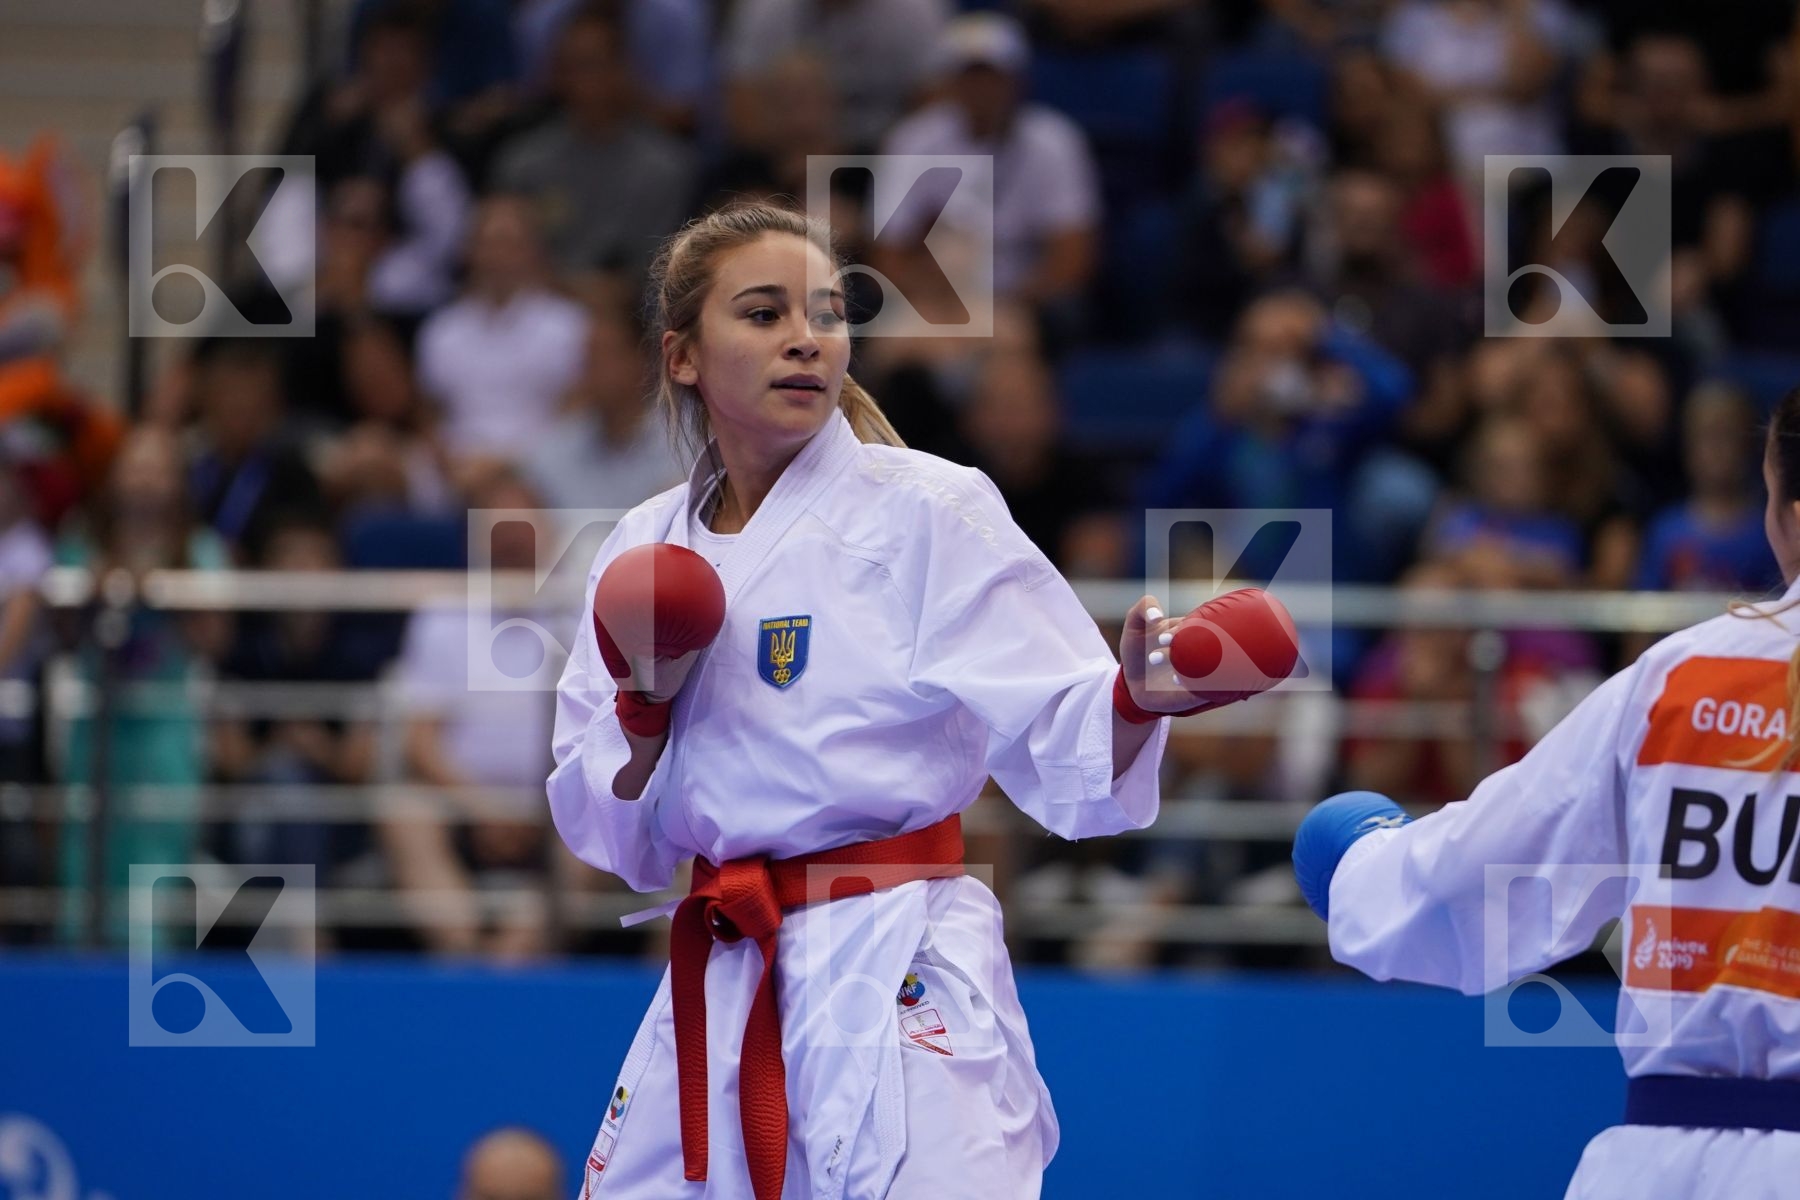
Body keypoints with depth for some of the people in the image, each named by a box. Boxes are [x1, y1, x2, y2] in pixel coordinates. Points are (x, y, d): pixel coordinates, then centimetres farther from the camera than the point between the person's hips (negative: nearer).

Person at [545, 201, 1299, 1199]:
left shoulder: (928, 510, -5)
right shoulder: (647, 551, 9)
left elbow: (1064, 749, -14)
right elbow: (611, 836, 13)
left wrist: (1134, 698, -35)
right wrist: (644, 708, -6)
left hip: (899, 991, -5)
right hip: (716, 993, 5)